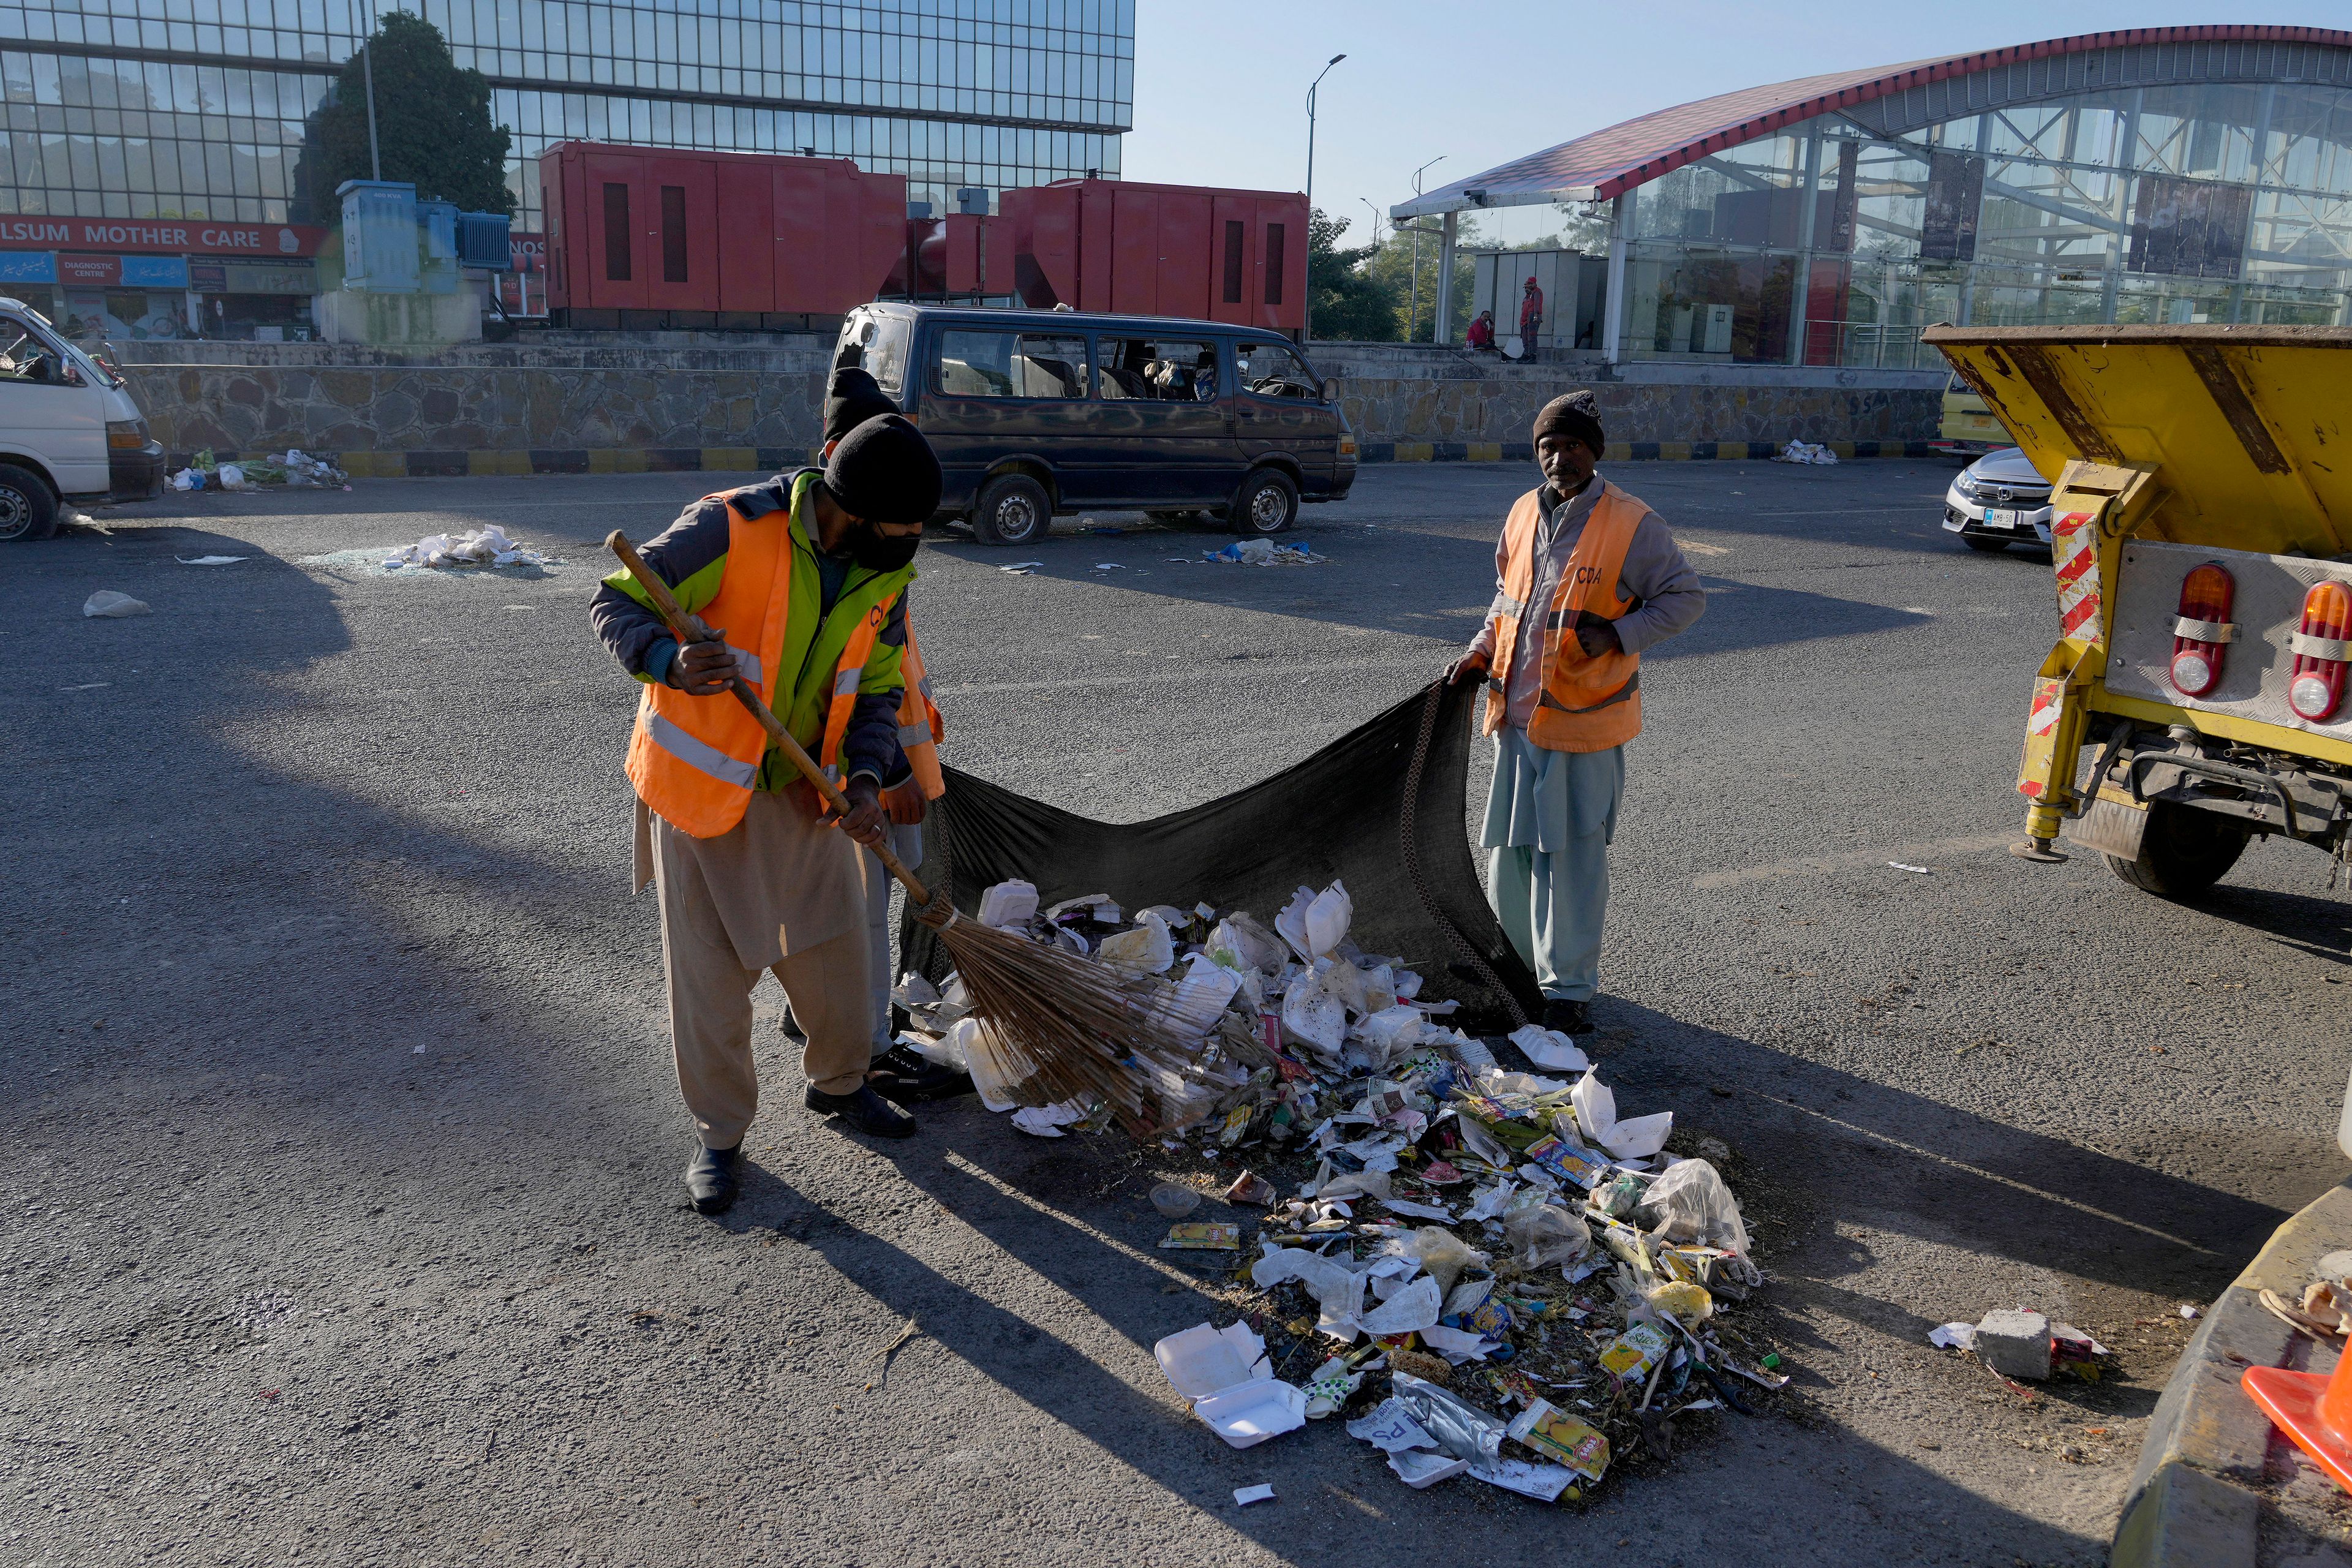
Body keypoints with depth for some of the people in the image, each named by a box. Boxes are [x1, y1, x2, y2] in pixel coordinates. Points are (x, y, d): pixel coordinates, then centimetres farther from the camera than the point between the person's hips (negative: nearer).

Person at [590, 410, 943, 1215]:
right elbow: (616, 602, -17)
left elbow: (876, 692, 3)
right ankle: (718, 1133, 23)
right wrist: (670, 663, -38)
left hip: (804, 788, 5)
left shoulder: (886, 574, -5)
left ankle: (838, 1082, 40)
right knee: (710, 968, 4)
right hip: (702, 780, -5)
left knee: (834, 945, 14)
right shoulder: (732, 529, -24)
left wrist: (864, 779, -15)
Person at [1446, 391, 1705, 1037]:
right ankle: (1519, 961, 33)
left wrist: (1617, 633, -18)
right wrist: (1481, 652, 8)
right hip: (1516, 712, 6)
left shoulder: (1631, 525, -11)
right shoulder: (1524, 515, 8)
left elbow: (1686, 597, -5)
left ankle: (1569, 989, 13)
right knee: (1511, 848, 14)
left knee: (1572, 858, 1)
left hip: (1583, 722, -6)